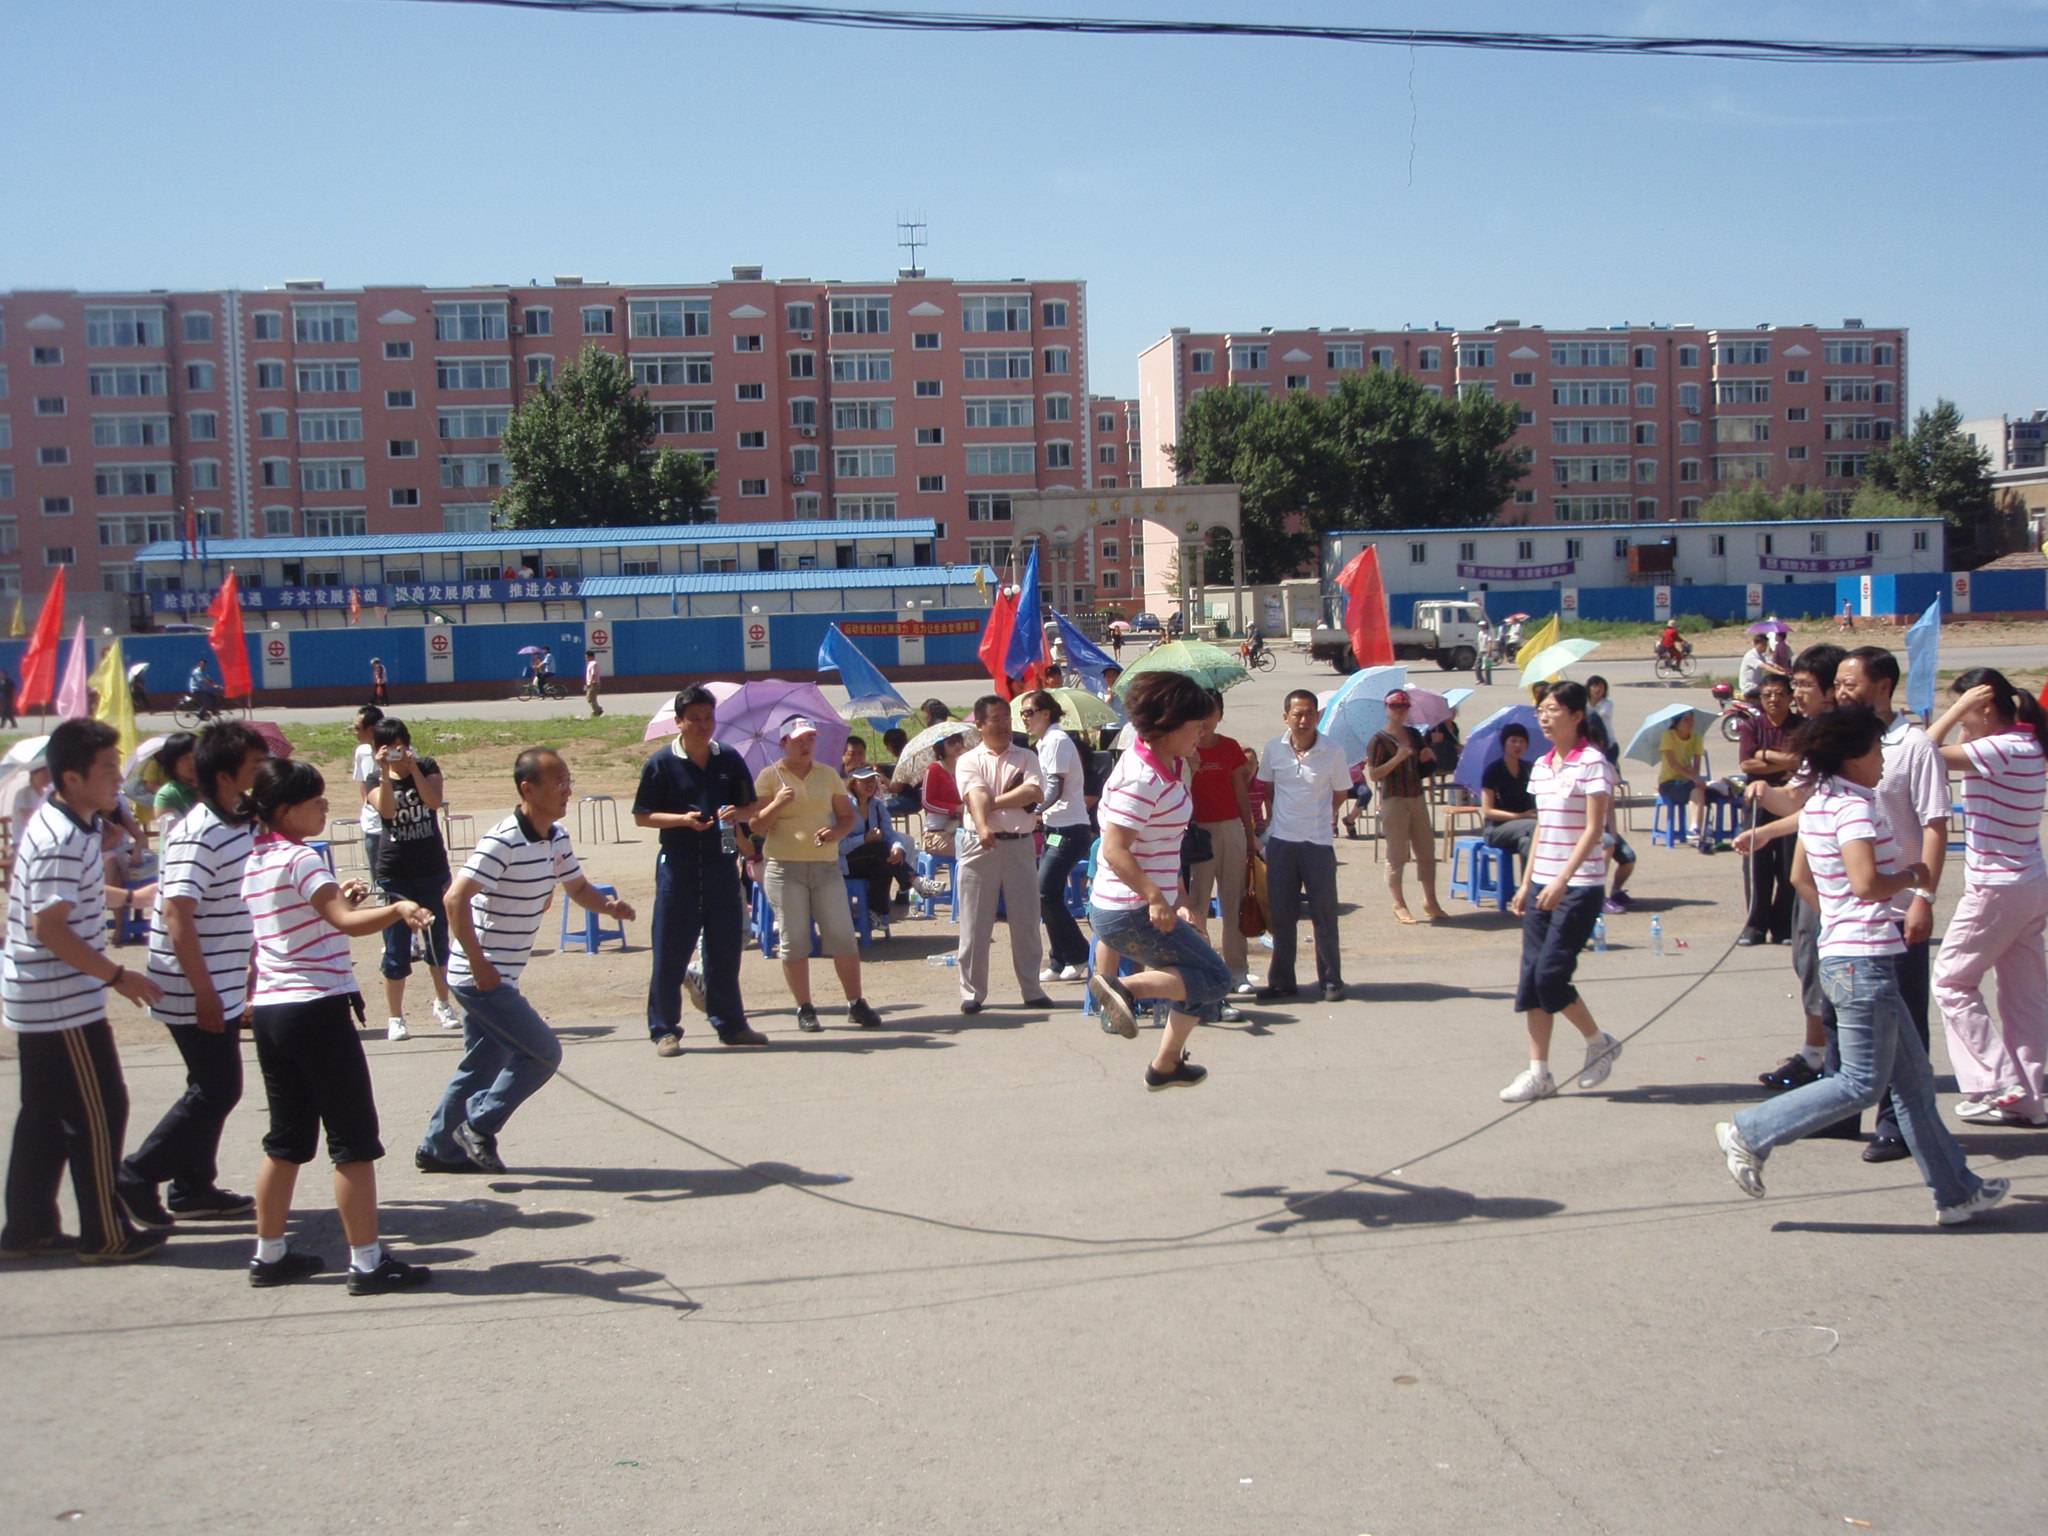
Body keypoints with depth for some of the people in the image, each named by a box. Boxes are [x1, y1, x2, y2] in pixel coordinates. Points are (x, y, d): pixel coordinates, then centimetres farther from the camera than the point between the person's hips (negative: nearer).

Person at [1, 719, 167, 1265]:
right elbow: (49, 927, -26)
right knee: (99, 1112, -1)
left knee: (45, 1116, 15)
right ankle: (105, 1234, 8)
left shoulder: (59, 822, 9)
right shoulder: (64, 841, -22)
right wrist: (117, 976, -22)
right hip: (64, 1004, -10)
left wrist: (130, 896, 35)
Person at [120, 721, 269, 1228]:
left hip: (225, 987, 9)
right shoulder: (199, 835, -21)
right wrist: (204, 993, -25)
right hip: (197, 991, -9)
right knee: (216, 1091, -4)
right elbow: (176, 914, -25)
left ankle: (193, 1189, 25)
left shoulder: (241, 825, 8)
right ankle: (137, 1177, 7)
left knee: (215, 1089, 15)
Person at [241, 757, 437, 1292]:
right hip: (317, 1008, -9)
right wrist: (397, 909, -45)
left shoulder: (252, 862, 12)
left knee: (287, 1138, 16)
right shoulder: (300, 859, -14)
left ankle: (269, 1255, 22)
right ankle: (367, 1262, 1)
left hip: (269, 1010, 9)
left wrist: (338, 899, 19)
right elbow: (346, 921, -30)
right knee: (354, 1139, -2)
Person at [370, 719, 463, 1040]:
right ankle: (395, 1017, 8)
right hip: (394, 872, -1)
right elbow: (387, 811, -21)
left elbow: (434, 800, -18)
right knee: (396, 948, -1)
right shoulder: (377, 779, -2)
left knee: (439, 940, 13)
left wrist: (413, 768, -24)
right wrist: (385, 772, -27)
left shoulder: (427, 767, 1)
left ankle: (443, 1004, 30)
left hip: (433, 870, 1)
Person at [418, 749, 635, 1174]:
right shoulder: (503, 842, -22)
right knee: (542, 1053, -7)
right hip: (481, 976, -9)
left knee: (484, 1064, 17)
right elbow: (456, 898, -27)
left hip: (501, 977, 9)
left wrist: (609, 905, -3)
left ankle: (439, 1148, 30)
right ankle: (480, 1126, 7)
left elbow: (577, 887, 19)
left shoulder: (557, 838, 6)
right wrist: (479, 964, -25)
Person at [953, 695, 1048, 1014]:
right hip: (980, 845, -1)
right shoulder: (969, 760, 6)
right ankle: (972, 992, 7)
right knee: (975, 923, 0)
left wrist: (993, 802, -10)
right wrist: (983, 826, -32)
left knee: (1026, 921, 4)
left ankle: (1032, 989, 13)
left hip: (1020, 845, 1)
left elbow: (1035, 792, -7)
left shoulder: (1026, 757, 11)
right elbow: (975, 795, -13)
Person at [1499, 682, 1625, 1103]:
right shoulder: (1541, 766, 12)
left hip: (1580, 886, -7)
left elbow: (1593, 829, -16)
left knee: (1550, 975, -10)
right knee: (1531, 978, 3)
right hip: (1543, 885, 7)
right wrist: (1526, 883, 14)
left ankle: (1600, 1042, 13)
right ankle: (1538, 1072, 8)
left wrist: (1562, 880, -23)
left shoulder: (1592, 763, -10)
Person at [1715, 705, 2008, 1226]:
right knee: (1863, 1083, -4)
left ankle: (1956, 1192, 21)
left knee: (1913, 1078, 14)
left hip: (1841, 950, 10)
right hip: (1864, 960, -10)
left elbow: (1800, 877, 20)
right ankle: (1750, 1134, -1)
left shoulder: (1819, 803, 12)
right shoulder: (1854, 806, -16)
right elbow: (1866, 882, -28)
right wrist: (1911, 877, -10)